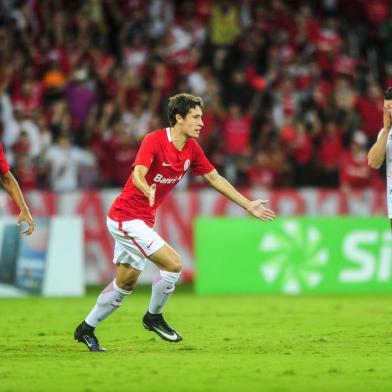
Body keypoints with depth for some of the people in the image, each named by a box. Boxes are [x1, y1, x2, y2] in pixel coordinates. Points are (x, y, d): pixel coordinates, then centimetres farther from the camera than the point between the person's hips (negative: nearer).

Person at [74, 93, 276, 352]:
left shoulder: (192, 149, 2)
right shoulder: (154, 141, -21)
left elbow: (215, 178, 11)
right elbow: (138, 175, -34)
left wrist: (249, 205, 10)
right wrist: (148, 191, -57)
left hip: (142, 221, 9)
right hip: (126, 217, -9)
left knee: (126, 283, 15)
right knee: (173, 264, -16)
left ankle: (86, 329, 28)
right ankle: (154, 316, 5)